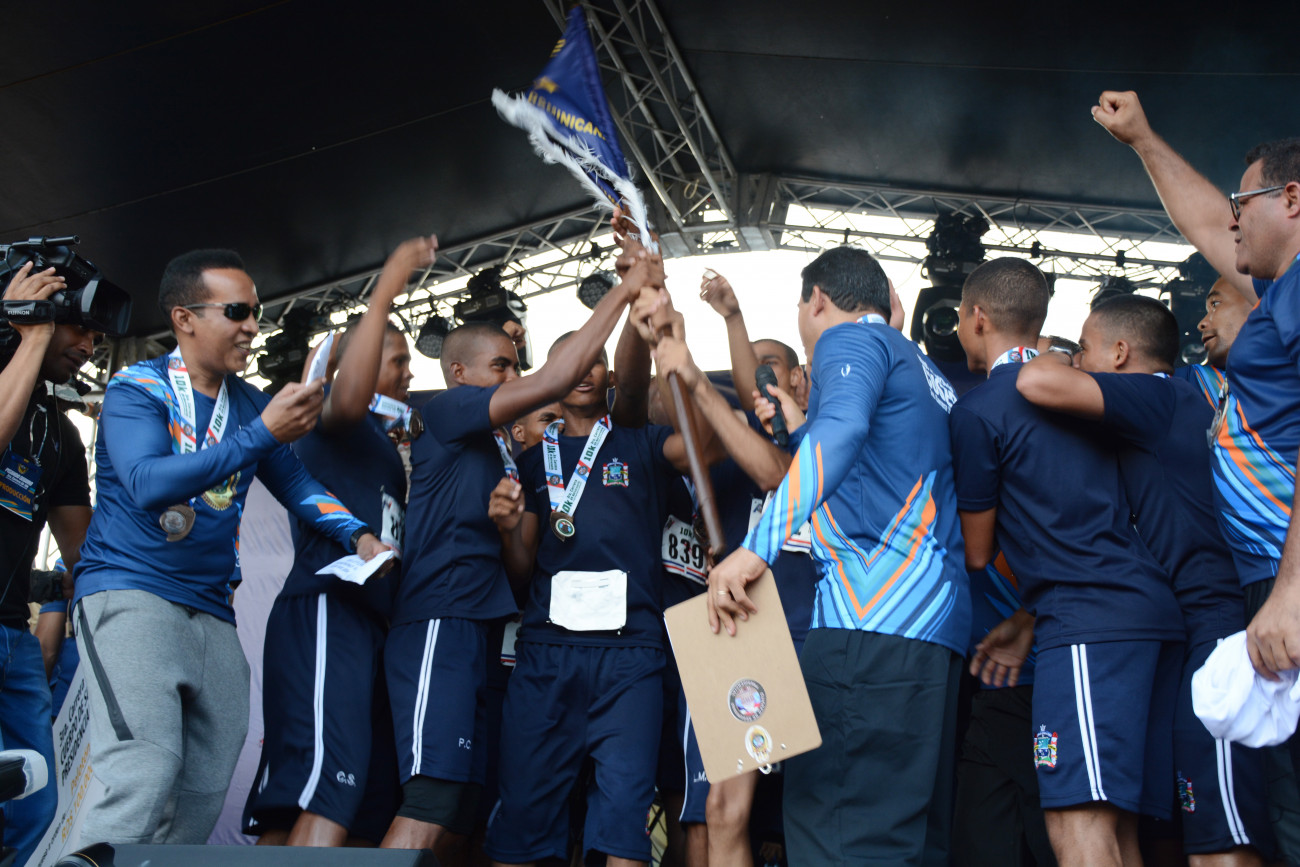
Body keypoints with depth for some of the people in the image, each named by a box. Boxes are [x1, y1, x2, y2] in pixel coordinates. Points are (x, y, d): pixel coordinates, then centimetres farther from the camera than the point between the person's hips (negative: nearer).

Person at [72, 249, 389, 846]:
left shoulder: (250, 404, 12)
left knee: (205, 790, 7)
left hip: (211, 612, 7)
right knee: (147, 771, -25)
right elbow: (148, 483, -22)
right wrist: (263, 433, -27)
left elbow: (294, 483, 22)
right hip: (130, 593, -7)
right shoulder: (137, 389, -5)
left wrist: (358, 536, 4)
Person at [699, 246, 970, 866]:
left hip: (874, 609, -10)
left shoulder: (849, 338, 3)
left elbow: (838, 431, -19)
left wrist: (756, 549, -26)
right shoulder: (919, 367, 30)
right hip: (941, 616, 10)